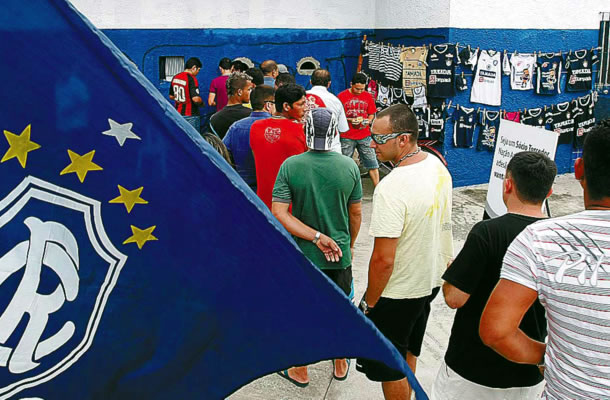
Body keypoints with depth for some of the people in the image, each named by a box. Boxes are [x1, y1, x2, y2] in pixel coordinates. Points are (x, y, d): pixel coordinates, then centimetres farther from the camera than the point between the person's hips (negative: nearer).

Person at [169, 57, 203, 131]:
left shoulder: (175, 78, 7)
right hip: (190, 116, -7)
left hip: (177, 114, 7)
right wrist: (201, 101, -5)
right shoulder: (192, 79, -16)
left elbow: (171, 96, 17)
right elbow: (195, 99, -24)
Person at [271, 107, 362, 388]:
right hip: (340, 253, 1)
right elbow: (356, 213, -1)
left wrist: (316, 236, -18)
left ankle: (300, 372, 33)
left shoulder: (290, 166, -14)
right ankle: (340, 365, 40)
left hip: (302, 254, -1)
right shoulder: (350, 166, -10)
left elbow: (279, 212, -20)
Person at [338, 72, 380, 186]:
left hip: (364, 136, 2)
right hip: (347, 137, -2)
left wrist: (367, 121, -7)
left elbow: (371, 114, 15)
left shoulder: (368, 96, 7)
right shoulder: (342, 96, -2)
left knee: (372, 164, 2)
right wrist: (350, 120, -16)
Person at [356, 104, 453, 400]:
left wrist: (369, 303, -14)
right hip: (432, 279, 9)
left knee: (390, 369, 12)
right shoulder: (437, 166, -4)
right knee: (408, 353, 28)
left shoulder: (390, 189, -32)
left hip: (398, 292, -9)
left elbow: (383, 260, -29)